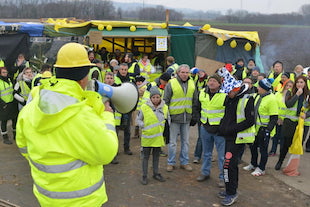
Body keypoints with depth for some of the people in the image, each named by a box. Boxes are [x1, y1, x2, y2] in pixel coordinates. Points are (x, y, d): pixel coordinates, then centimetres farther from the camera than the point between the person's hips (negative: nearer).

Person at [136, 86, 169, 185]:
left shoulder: (164, 107, 0)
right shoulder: (144, 107, -11)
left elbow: (168, 119, 15)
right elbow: (138, 119, 0)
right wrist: (144, 126, -12)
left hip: (159, 136, 3)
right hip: (147, 136, -3)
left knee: (156, 155, 17)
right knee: (145, 156, 5)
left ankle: (156, 173, 31)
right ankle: (144, 176, 16)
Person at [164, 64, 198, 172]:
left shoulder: (192, 84, 7)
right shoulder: (171, 84, -7)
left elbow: (195, 101, 15)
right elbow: (165, 101, -4)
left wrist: (194, 116, 12)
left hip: (187, 117, 4)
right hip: (174, 117, -4)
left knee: (185, 141, 12)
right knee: (172, 142, 3)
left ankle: (184, 162, 24)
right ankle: (171, 163, 16)